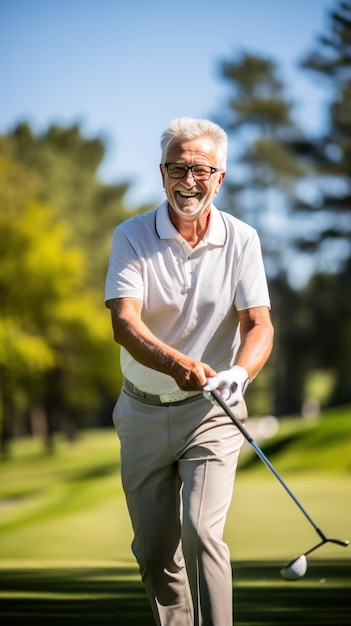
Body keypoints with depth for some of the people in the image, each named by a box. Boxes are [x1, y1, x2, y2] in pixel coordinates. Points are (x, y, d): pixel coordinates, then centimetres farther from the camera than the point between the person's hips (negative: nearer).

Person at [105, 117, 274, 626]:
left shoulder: (241, 240, -3)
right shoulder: (132, 236, -7)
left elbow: (259, 324, -9)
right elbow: (124, 322, -20)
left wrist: (239, 372, -33)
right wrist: (177, 363, -40)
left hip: (211, 413, -1)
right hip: (143, 412, 1)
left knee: (201, 533, -19)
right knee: (154, 555, 8)